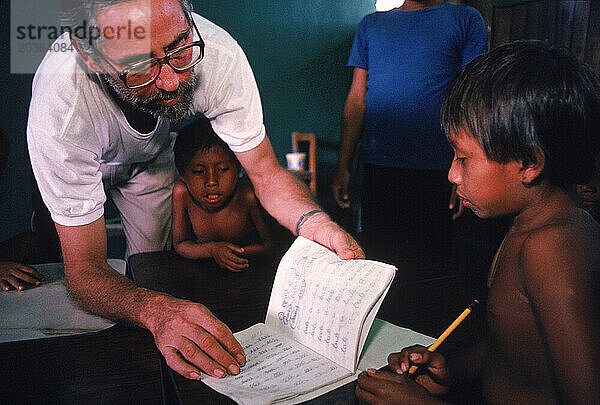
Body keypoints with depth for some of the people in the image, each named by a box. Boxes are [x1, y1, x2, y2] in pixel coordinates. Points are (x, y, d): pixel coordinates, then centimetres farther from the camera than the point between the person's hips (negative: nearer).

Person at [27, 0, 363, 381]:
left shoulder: (217, 54, -40)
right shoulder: (59, 110, -46)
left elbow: (266, 171, -29)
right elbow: (84, 267, -41)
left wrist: (313, 222, -50)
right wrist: (155, 309, -62)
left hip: (150, 156, 2)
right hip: (75, 158, -2)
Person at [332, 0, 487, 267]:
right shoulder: (370, 25, 16)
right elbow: (356, 100, 12)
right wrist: (343, 167, 6)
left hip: (435, 173, -2)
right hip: (377, 169, 2)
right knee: (376, 261, 9)